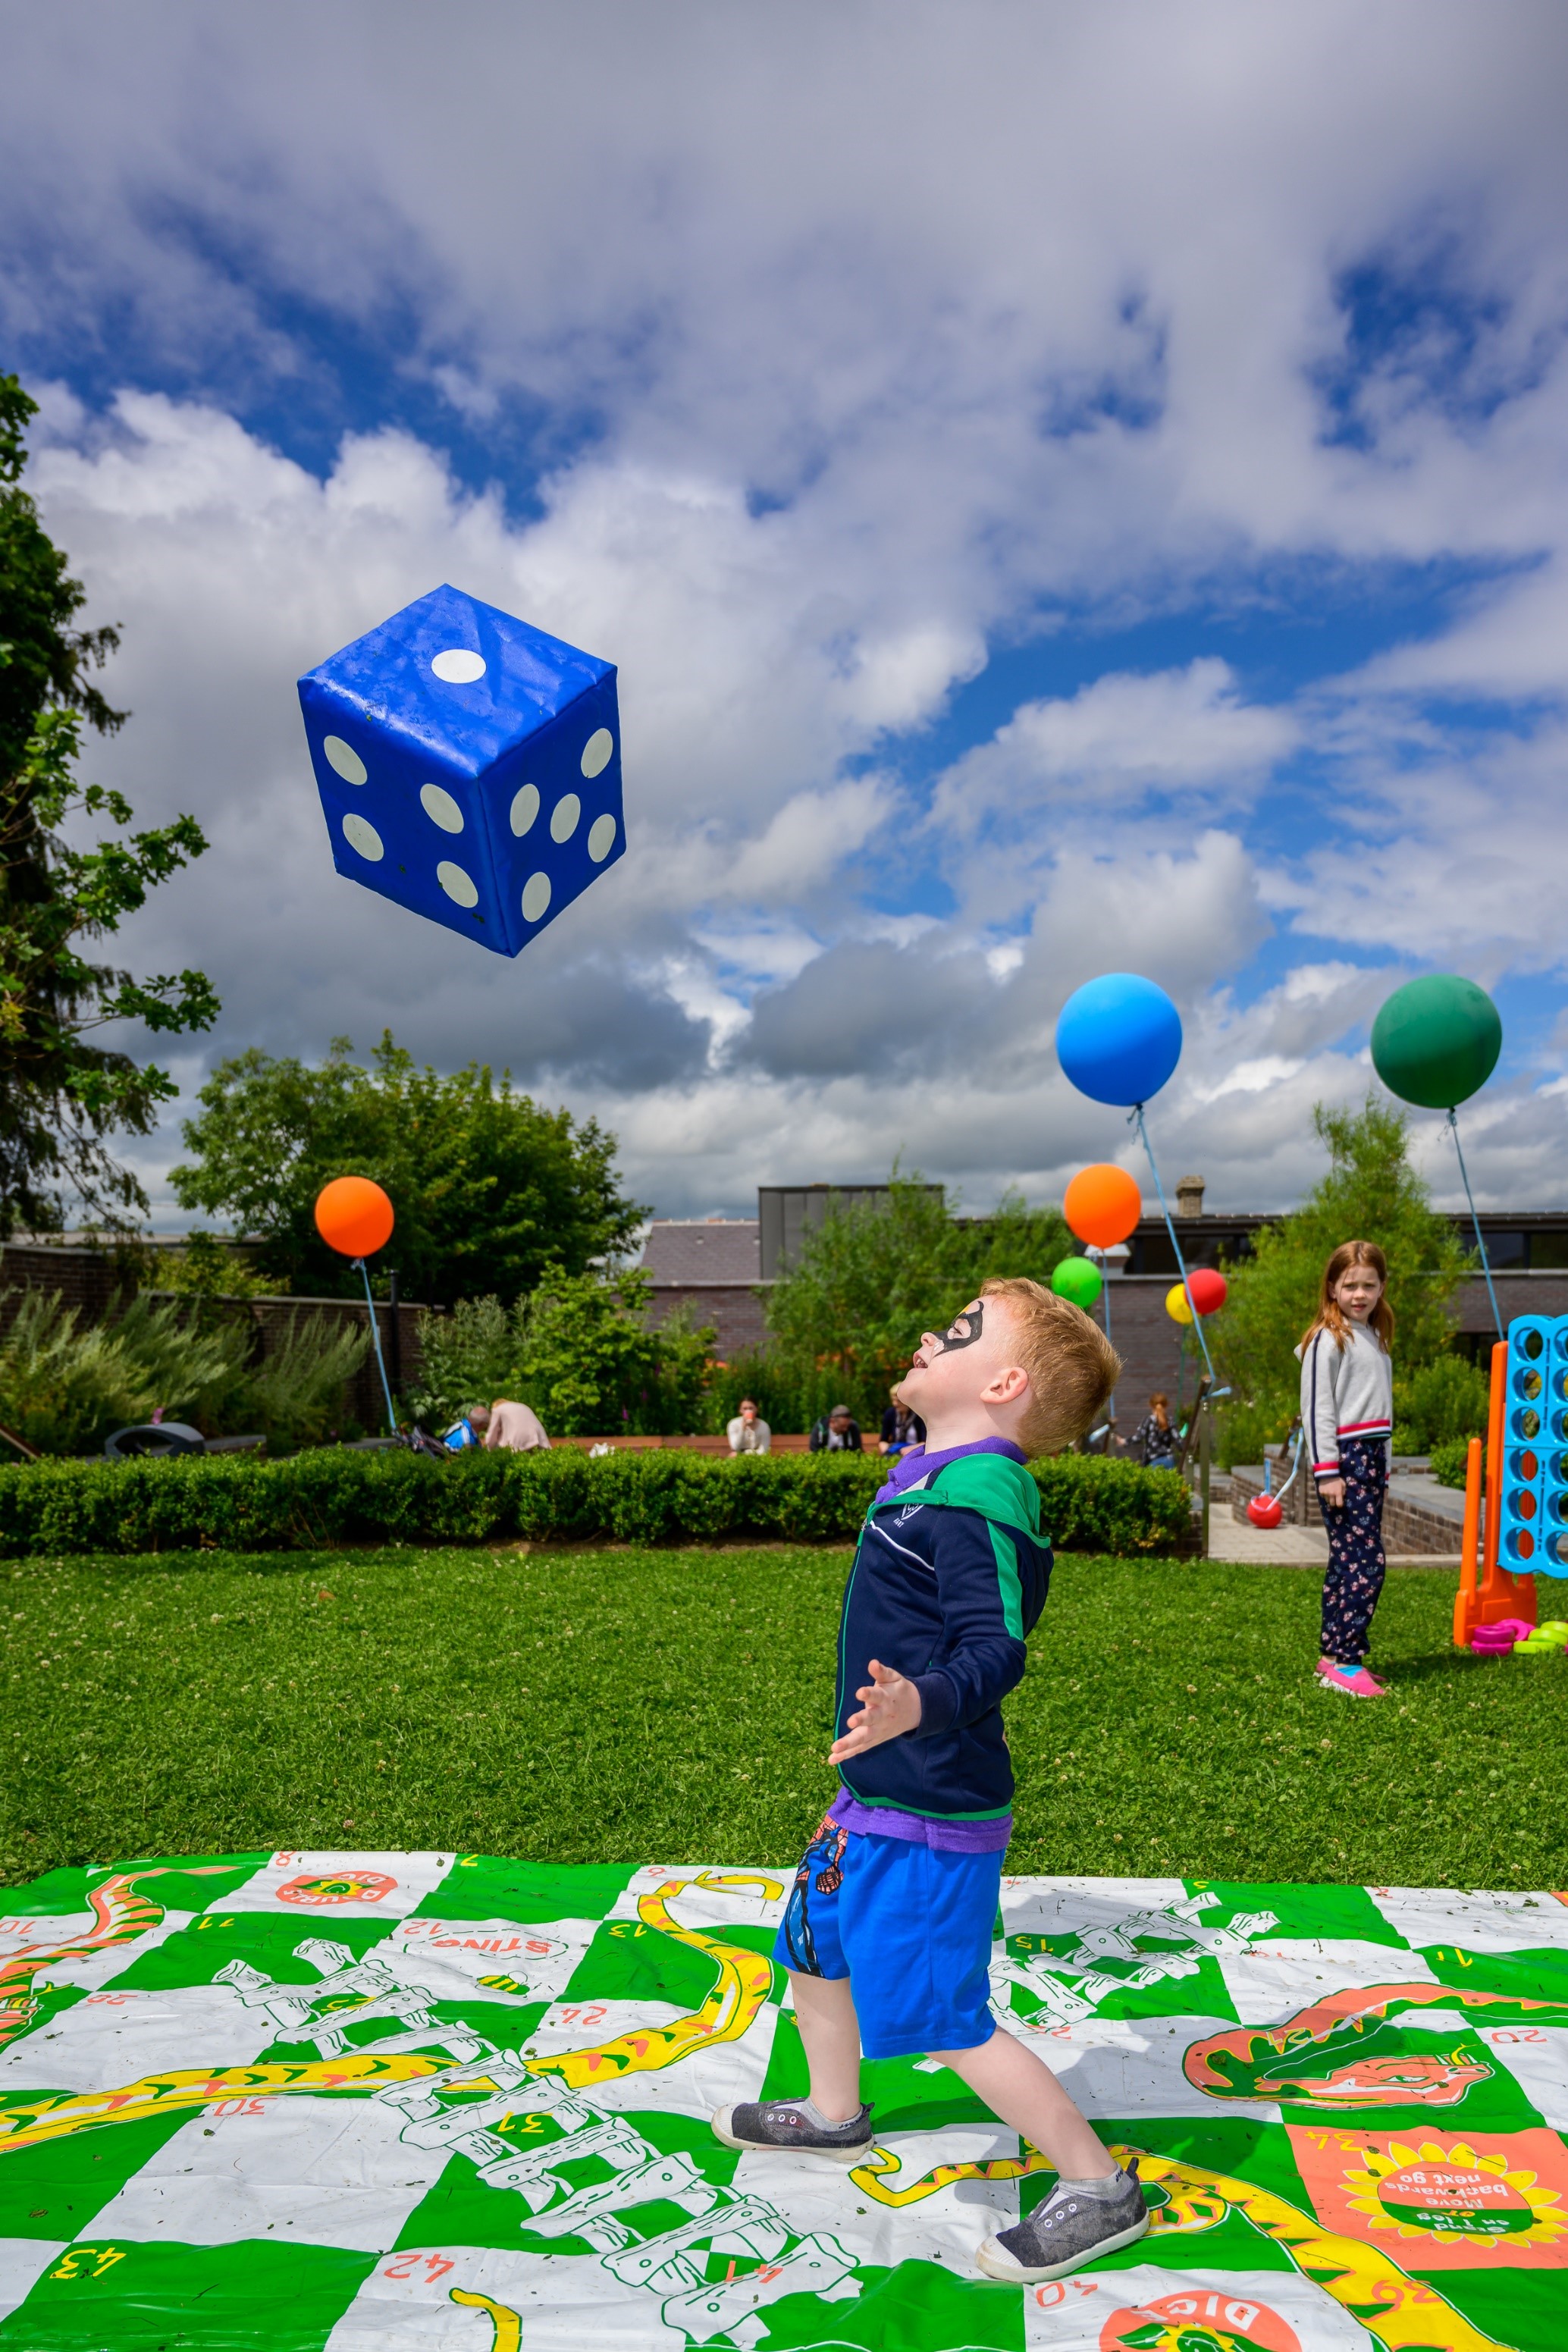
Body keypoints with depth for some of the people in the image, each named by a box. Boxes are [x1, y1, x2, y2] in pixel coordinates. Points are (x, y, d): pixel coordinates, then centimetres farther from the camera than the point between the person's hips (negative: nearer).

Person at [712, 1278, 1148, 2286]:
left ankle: (1100, 2190, 18)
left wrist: (921, 1702, -49)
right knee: (815, 1947, 25)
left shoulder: (975, 1493, -26)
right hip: (880, 1798, 10)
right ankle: (834, 2118, 50)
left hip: (931, 1820, -10)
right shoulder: (942, 1479, 5)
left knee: (944, 2019, 0)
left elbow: (997, 1647, -32)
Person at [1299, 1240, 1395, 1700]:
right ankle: (1344, 1663, -9)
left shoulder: (1376, 1338, 18)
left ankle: (1332, 1657, 14)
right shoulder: (1327, 1339, -8)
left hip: (1370, 1457, 8)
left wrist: (1383, 1468, 20)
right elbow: (1316, 1408, -13)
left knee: (1349, 1560, 9)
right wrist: (1327, 1471, -17)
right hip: (1344, 1457, -8)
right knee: (1365, 1560, -12)